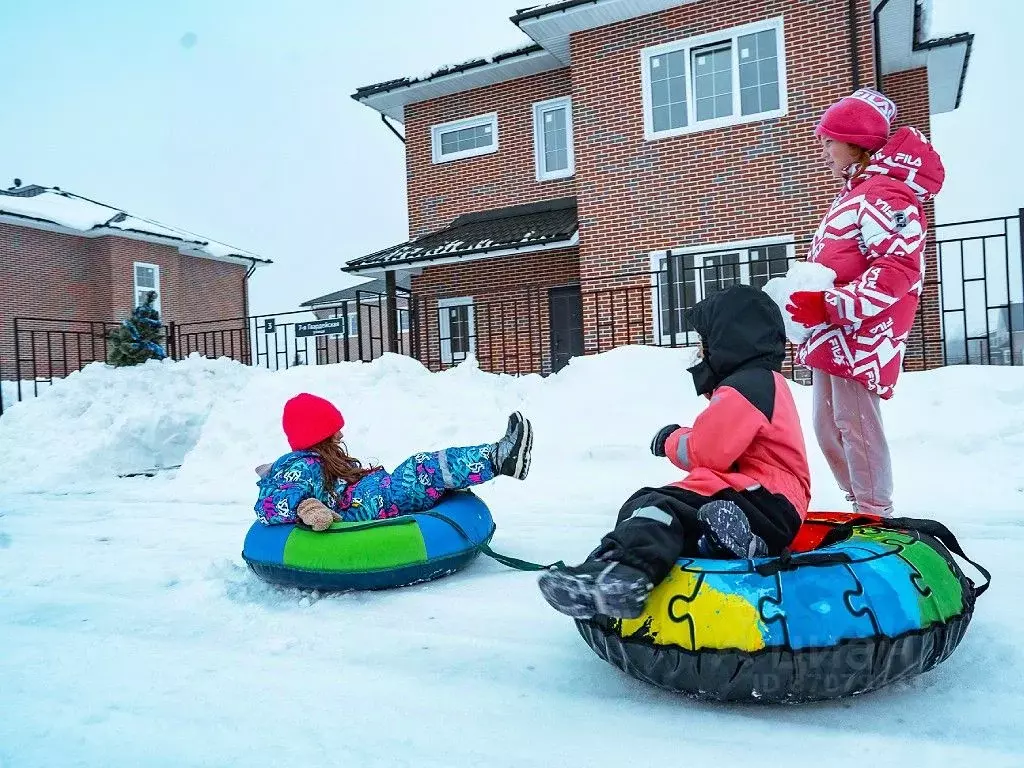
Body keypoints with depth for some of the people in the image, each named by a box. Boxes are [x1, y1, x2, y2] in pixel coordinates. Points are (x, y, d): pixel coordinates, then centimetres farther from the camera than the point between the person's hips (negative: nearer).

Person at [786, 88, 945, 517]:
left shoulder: (885, 193, -10)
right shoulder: (853, 195, 24)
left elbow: (897, 268, -21)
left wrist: (828, 305, -26)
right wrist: (806, 297, 12)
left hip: (860, 334, -11)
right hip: (833, 335, 11)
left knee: (855, 425, -8)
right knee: (828, 427, 13)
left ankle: (876, 518, 2)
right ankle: (862, 511, 23)